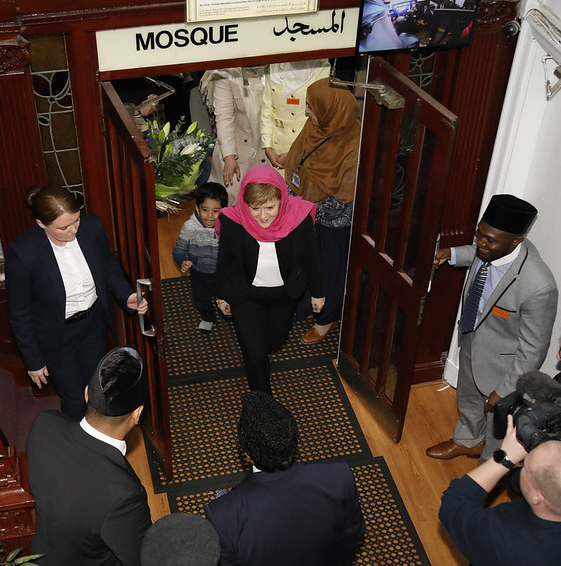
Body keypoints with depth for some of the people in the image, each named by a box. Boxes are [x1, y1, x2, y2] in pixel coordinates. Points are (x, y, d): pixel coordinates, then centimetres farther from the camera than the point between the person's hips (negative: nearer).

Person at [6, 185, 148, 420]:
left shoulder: (92, 227, -20)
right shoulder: (22, 253, -30)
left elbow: (110, 267, 2)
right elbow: (19, 313, -16)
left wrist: (126, 296, -16)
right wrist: (33, 361, -8)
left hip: (95, 323, 4)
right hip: (57, 337, -4)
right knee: (75, 402, 12)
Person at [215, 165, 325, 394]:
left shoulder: (299, 218, -28)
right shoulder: (233, 223, -29)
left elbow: (310, 257, -9)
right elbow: (224, 262, -9)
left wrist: (317, 292, 4)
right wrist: (223, 296, 5)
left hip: (285, 294, 2)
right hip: (246, 295, -2)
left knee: (275, 341, 26)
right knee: (255, 354, -4)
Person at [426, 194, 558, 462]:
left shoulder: (538, 286, -41)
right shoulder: (495, 246, -21)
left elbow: (532, 349, -27)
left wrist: (505, 391, -19)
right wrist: (453, 254, -1)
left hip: (501, 362, -7)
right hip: (471, 340, 7)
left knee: (497, 422, 21)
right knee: (468, 398, 33)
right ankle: (468, 440, 65)